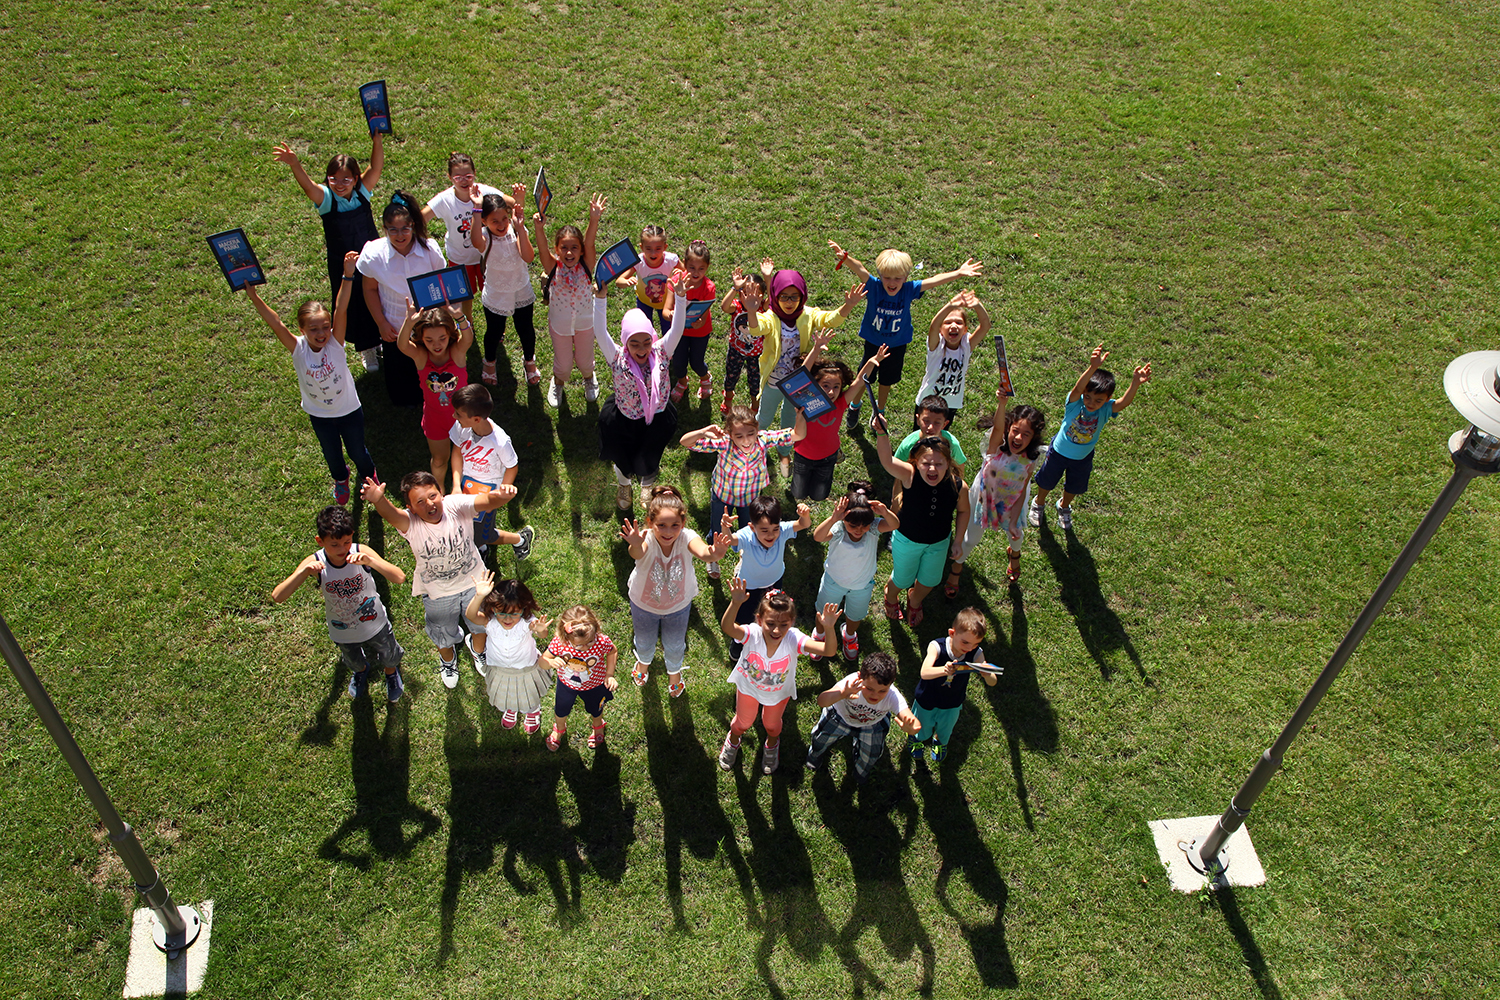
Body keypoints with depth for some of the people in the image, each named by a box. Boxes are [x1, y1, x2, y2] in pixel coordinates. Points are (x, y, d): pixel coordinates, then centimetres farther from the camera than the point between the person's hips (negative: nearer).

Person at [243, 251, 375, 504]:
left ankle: (368, 476, 53)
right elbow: (276, 324, -34)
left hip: (349, 410, -1)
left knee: (358, 451, 19)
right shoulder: (298, 349, -23)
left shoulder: (335, 343, -25)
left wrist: (348, 277, -51)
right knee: (331, 453, 24)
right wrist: (253, 297, -45)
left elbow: (340, 311, -38)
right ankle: (340, 479, 57)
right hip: (319, 414, 1)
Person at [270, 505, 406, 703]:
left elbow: (400, 578, -40)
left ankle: (391, 672, 64)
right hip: (343, 633, 1)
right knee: (354, 662, 33)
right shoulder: (315, 563, -29)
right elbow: (277, 597, -33)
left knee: (388, 658, 28)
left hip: (375, 625, -1)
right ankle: (361, 671, 69)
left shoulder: (361, 553, -32)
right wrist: (303, 572, -47)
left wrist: (370, 561, -54)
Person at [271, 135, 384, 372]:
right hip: (343, 266, -1)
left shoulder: (362, 192, -9)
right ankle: (367, 350, 33)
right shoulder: (326, 199, -14)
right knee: (353, 306, 11)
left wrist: (377, 141, -39)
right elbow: (307, 185, -34)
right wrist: (294, 164, -54)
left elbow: (376, 167, -22)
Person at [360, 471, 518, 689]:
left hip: (474, 582, 0)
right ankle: (447, 658, 63)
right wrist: (378, 500, -76)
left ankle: (477, 648, 63)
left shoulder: (456, 506, -28)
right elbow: (391, 515, -52)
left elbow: (486, 501, -46)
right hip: (438, 594, 0)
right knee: (444, 635, 26)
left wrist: (499, 496, -71)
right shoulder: (410, 524, -30)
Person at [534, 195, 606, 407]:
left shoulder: (586, 266, -19)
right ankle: (558, 383, 50)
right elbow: (542, 248, -36)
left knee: (584, 359, 21)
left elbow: (589, 243, -35)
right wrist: (539, 228, -57)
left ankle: (589, 379, 56)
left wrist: (594, 220, -52)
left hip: (584, 322, 0)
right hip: (559, 323, 0)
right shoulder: (554, 267, -19)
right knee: (563, 364, 16)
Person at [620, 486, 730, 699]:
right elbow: (637, 553, -61)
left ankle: (674, 671, 60)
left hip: (678, 605, 1)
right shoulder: (645, 540, -37)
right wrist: (635, 546, -86)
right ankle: (644, 661, 64)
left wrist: (713, 554, -81)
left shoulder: (686, 537, -34)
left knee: (674, 646, 25)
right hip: (644, 603, 0)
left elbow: (701, 551, -56)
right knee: (644, 642, 28)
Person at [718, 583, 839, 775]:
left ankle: (772, 744, 66)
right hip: (748, 687, 0)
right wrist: (735, 603, -80)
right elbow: (727, 627, -62)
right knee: (743, 722, 28)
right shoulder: (752, 634, -41)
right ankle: (733, 740, 64)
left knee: (772, 725, 29)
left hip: (779, 692, 0)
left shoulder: (793, 639, -40)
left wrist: (829, 629, -72)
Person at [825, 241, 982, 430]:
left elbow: (935, 280, -23)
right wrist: (846, 258, -61)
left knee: (887, 382, 22)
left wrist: (958, 273, -33)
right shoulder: (874, 287, -26)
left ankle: (879, 411, 49)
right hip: (873, 343, -2)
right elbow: (860, 270, -43)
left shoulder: (909, 290, -21)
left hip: (897, 347, 2)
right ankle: (855, 406, 47)